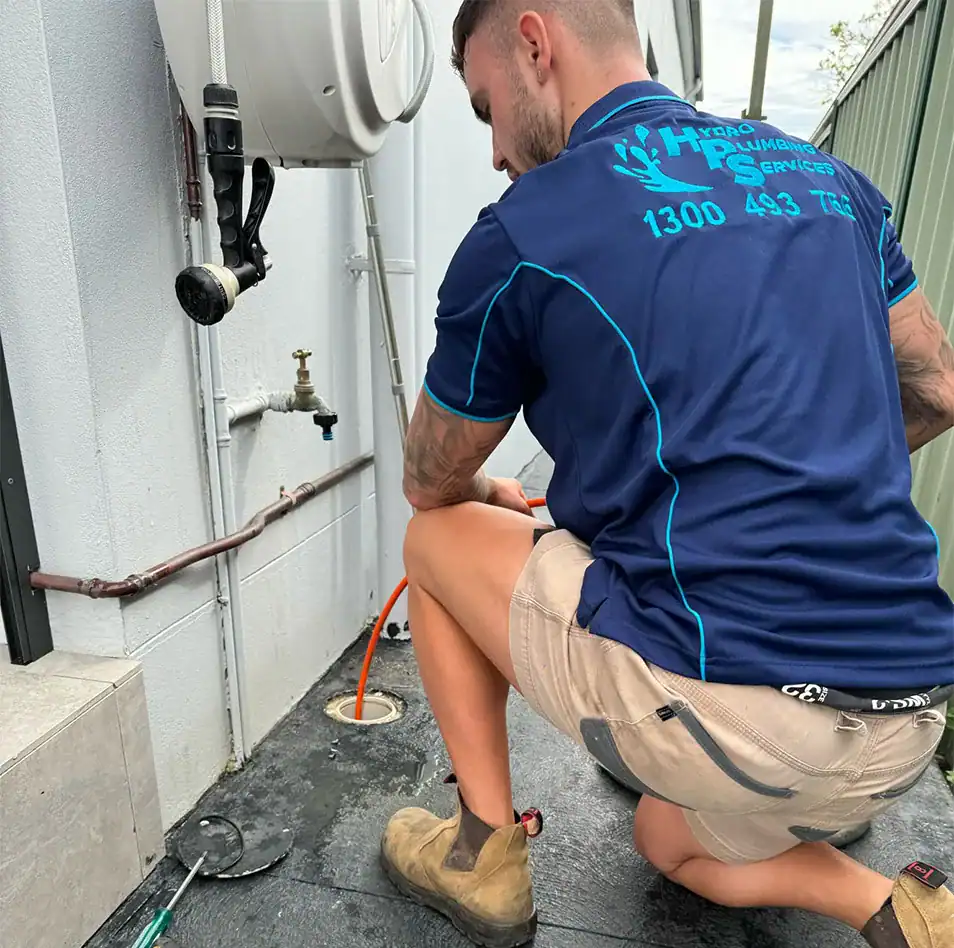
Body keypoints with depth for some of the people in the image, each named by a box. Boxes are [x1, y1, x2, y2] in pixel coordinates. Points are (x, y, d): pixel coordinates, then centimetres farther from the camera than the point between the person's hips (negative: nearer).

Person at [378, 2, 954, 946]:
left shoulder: (519, 234, -8)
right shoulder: (827, 177, 9)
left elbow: (430, 485, 6)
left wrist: (495, 501, 28)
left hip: (723, 712, -7)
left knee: (436, 539, 14)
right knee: (671, 841, 36)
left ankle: (485, 855, 18)